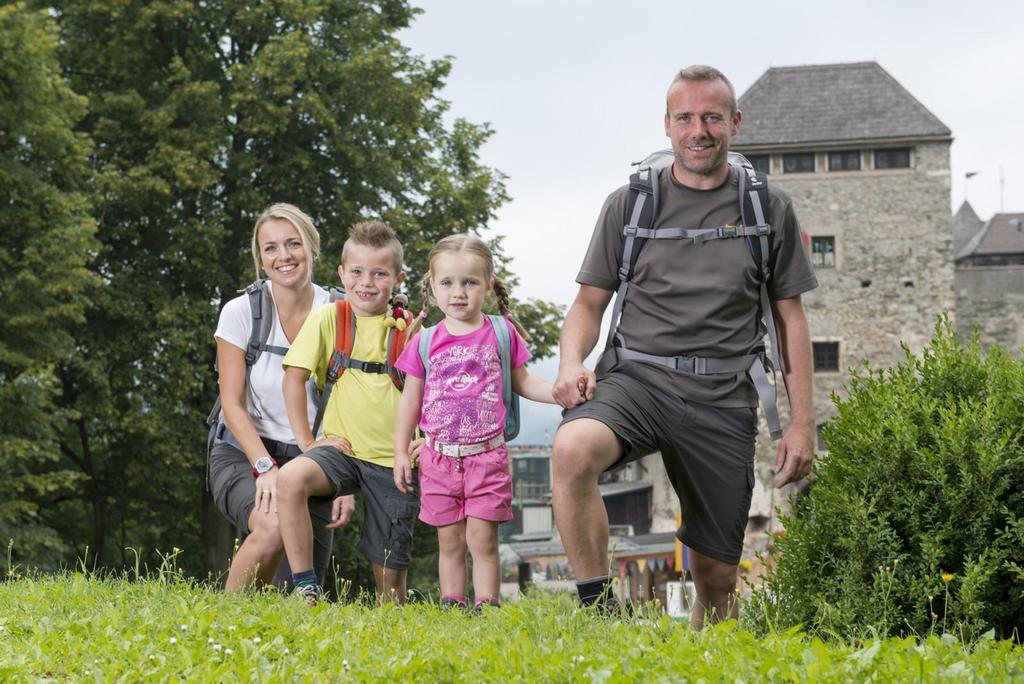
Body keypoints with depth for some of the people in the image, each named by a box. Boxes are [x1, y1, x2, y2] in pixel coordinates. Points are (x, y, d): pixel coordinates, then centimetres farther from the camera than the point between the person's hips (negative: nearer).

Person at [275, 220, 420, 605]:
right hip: (343, 450, -1)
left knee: (390, 569, -1)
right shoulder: (327, 319, 2)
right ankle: (306, 588, -26)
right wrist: (307, 441, -7)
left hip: (394, 461, 1)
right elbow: (295, 376, 0)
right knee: (291, 478, -32)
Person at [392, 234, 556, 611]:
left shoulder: (501, 333, 2)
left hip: (486, 455, -2)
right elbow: (410, 400, 11)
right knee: (450, 541, 6)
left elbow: (522, 382, 12)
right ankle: (452, 607, 11)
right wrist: (401, 452, 8)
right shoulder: (425, 342, 4)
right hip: (439, 457, 2)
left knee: (482, 539, -4)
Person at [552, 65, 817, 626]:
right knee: (572, 450, -35)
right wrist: (571, 363, -9)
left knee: (717, 577, 2)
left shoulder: (770, 210, 10)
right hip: (636, 379, -1)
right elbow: (590, 303, 13)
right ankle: (596, 607, -25)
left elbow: (791, 319, 13)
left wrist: (802, 422, 6)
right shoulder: (629, 204, 9)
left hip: (723, 400, 1)